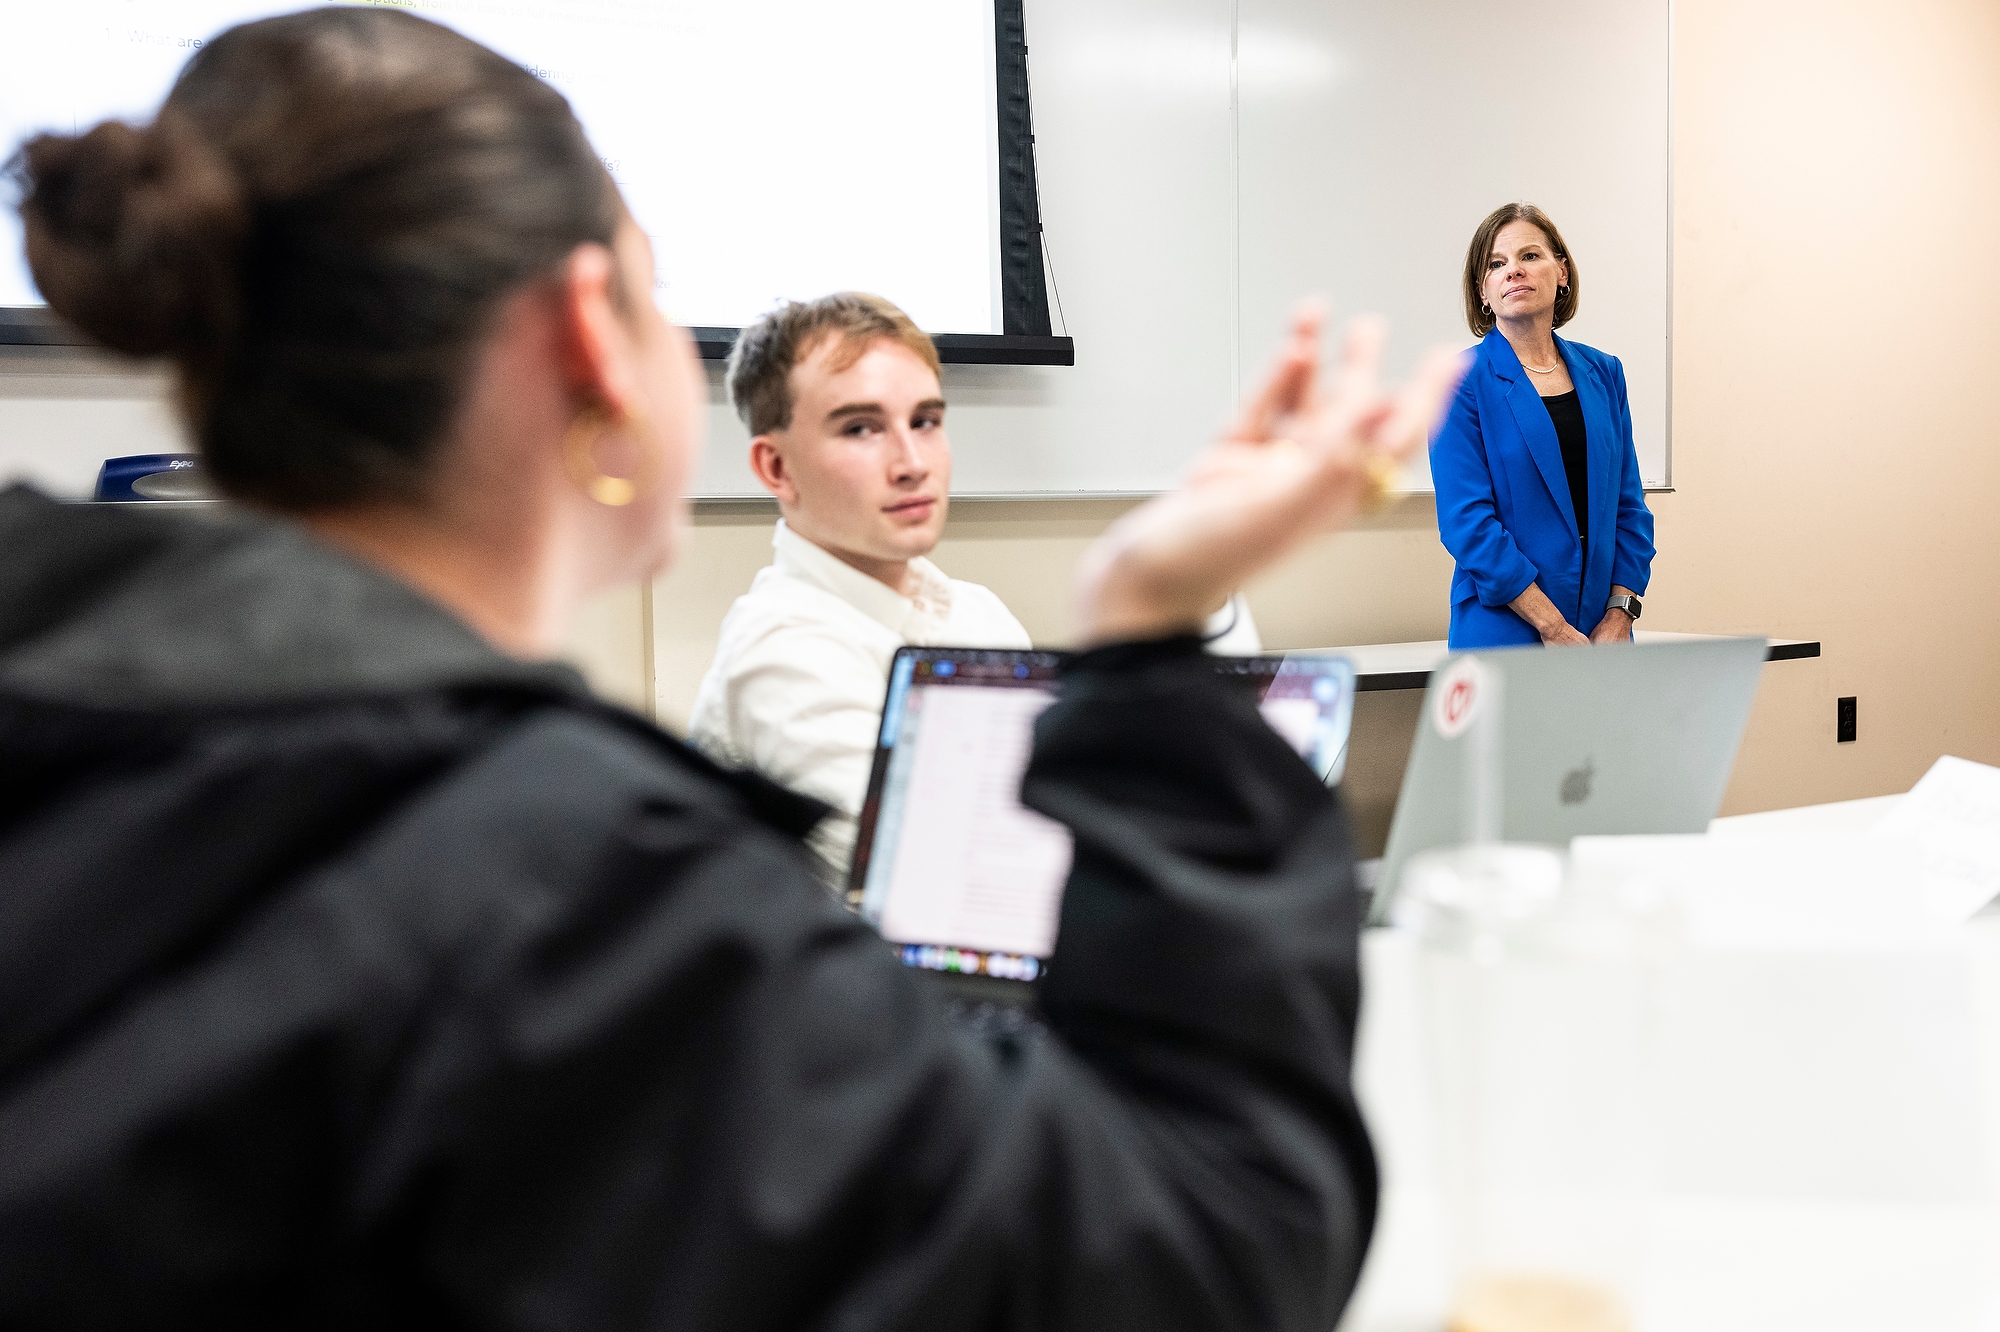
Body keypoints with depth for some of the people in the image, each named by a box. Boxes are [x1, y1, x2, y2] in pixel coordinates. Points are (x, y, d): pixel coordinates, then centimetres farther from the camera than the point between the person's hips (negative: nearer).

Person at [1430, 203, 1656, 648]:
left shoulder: (1603, 373, 11)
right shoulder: (1464, 383, -5)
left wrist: (1619, 616, -2)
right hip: (1505, 630, -4)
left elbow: (1629, 506, 10)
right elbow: (1467, 522, -11)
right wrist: (1555, 628, -14)